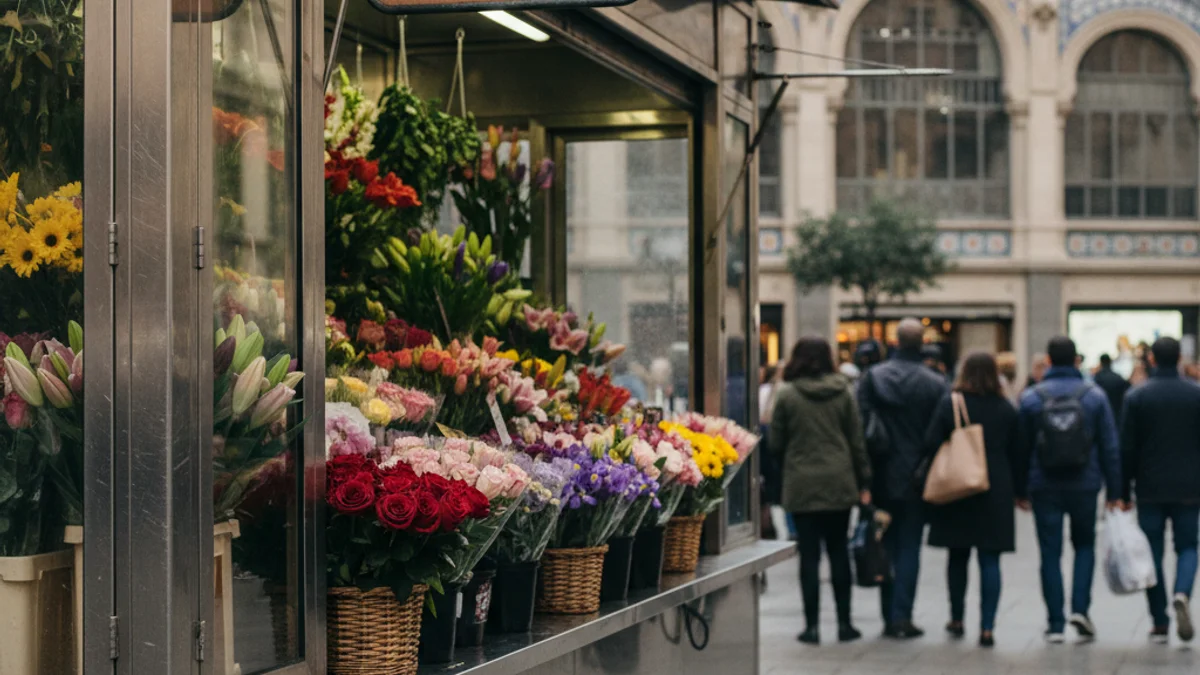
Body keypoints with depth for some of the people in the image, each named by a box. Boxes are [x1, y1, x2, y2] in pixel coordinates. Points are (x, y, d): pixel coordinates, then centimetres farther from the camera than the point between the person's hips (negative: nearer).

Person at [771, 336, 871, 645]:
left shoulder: (787, 396, -5)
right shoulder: (843, 393, 2)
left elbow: (776, 444, 0)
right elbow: (857, 441, 4)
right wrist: (864, 482, 9)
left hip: (802, 485, -2)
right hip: (839, 482, 2)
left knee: (809, 555, 1)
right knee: (838, 552, 10)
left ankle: (812, 625, 2)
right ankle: (844, 623, 13)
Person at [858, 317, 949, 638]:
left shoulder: (872, 377, -3)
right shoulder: (935, 384, -7)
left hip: (881, 476, 2)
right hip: (915, 477, -2)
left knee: (887, 545, 12)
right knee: (909, 547, 3)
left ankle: (889, 617, 15)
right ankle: (901, 616, -4)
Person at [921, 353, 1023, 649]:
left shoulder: (949, 405, -5)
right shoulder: (1006, 410, 2)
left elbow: (931, 444, -8)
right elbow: (1017, 454, 5)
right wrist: (1018, 489, 14)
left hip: (955, 491, 0)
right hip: (996, 494, 0)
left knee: (958, 557, 14)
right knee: (990, 560, -1)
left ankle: (956, 619, 24)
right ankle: (987, 627, -7)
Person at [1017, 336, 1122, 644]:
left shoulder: (1031, 398, -2)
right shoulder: (1094, 396, -1)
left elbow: (1021, 446, 1)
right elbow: (1110, 447, -1)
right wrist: (1114, 491, 5)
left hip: (1045, 488, 0)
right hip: (1085, 486, 0)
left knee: (1051, 553, 5)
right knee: (1085, 545, 18)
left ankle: (1056, 624, 4)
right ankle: (1080, 608, 0)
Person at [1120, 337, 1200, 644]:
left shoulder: (1136, 397, -3)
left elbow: (1127, 448, -3)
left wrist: (1124, 491, 4)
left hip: (1150, 489, -1)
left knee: (1153, 552, 7)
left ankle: (1160, 624, 6)